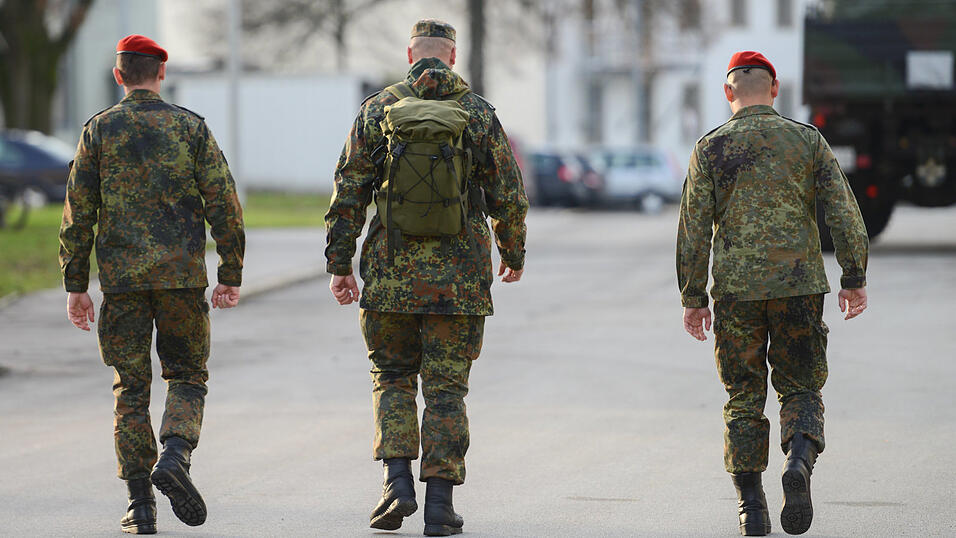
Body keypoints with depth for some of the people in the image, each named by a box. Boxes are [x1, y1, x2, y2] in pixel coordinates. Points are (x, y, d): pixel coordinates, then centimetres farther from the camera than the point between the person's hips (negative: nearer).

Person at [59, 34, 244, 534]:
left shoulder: (99, 129, 3)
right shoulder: (191, 127, 2)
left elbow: (78, 212, 1)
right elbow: (224, 205, -2)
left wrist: (76, 286, 6)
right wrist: (230, 276, 5)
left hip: (121, 278, 1)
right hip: (182, 274, -1)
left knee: (131, 389, 6)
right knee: (187, 376, 12)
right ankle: (174, 455, -16)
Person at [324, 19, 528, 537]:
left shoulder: (377, 111, 0)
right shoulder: (480, 115, -1)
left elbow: (348, 195, -1)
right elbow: (508, 197, 3)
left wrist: (340, 266, 6)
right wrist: (514, 254, 19)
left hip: (391, 274, 0)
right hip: (459, 279, 0)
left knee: (392, 378, 14)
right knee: (446, 387, 5)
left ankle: (397, 479, -2)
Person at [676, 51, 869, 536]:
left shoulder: (711, 149, 1)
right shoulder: (808, 140, 4)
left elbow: (694, 231, -2)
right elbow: (844, 213, -1)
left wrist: (693, 298, 4)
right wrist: (855, 279, 5)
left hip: (736, 292, 0)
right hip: (800, 285, 0)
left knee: (744, 399, 9)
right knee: (800, 389, 11)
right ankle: (799, 461, -18)